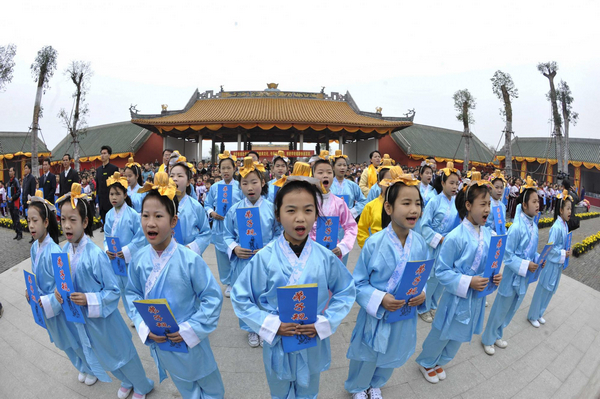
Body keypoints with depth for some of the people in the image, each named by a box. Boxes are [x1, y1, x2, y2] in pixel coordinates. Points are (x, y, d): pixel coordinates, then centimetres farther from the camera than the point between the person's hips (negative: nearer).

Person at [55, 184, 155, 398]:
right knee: (102, 356, 26)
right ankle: (127, 382, 53)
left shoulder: (95, 254, -26)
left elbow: (114, 291, -20)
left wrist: (89, 299, -31)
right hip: (81, 316, 7)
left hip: (102, 317, -7)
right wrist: (58, 290, -12)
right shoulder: (65, 250, -7)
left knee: (122, 352, 13)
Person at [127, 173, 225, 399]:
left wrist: (190, 329, -21)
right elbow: (133, 296, 3)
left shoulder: (190, 260, -25)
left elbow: (213, 298, -19)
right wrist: (144, 327, -10)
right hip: (158, 341, 4)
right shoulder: (139, 261, -12)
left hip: (189, 340, -3)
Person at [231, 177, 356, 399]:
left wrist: (324, 323, -13)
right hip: (277, 343, -1)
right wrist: (271, 325, -18)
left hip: (314, 343, 1)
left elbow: (346, 292, -2)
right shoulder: (264, 258, -20)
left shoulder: (326, 258, -15)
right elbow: (240, 298, -11)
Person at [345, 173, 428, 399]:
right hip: (376, 315, -4)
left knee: (391, 356, 28)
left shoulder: (420, 244, -11)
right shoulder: (374, 243, -24)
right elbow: (359, 283, -15)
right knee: (367, 357, 20)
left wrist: (422, 294, -15)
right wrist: (379, 299, -28)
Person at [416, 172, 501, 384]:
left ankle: (438, 362, 51)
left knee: (459, 336, 25)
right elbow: (441, 271, -21)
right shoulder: (456, 237, -25)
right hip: (457, 297, -7)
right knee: (442, 333, 14)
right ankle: (426, 362, 43)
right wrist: (467, 282, -26)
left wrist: (495, 276, -9)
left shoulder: (488, 234, -5)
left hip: (477, 297, 7)